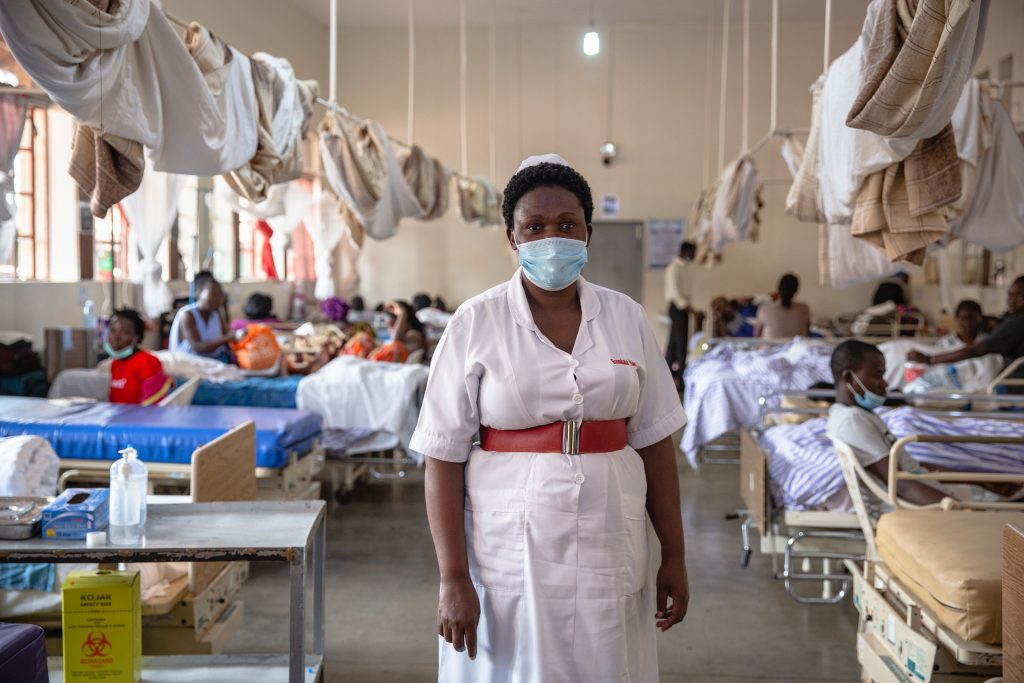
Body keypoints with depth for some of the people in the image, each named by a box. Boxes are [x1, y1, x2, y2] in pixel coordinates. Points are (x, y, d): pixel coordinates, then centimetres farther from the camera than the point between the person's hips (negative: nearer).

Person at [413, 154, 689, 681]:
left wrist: (673, 556, 6)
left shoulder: (626, 318, 3)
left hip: (609, 554, 3)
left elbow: (654, 444, 7)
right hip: (510, 555, -2)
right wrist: (453, 579, -11)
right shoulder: (475, 324, -6)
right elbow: (443, 459, -7)